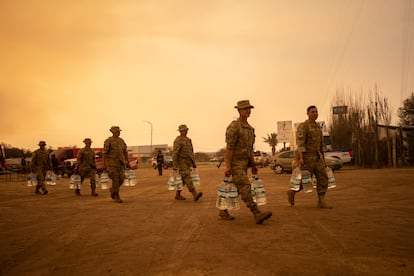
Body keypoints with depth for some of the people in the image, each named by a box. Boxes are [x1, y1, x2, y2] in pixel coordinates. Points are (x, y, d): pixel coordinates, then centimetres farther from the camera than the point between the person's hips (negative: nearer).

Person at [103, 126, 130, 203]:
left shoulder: (121, 140, 11)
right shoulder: (108, 141, -7)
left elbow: (125, 152, 15)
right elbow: (105, 153, -8)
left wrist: (127, 163, 12)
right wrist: (104, 164, -12)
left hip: (120, 163, 6)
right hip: (111, 163, -6)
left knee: (121, 179, 0)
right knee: (115, 180, -9)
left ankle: (112, 190, 27)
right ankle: (116, 197, 2)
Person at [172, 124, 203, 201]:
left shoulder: (188, 140, 14)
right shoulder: (177, 140, -13)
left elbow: (191, 152, 20)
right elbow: (174, 153, -18)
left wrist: (193, 162, 18)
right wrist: (174, 165, -24)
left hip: (188, 162, 9)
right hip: (181, 162, -9)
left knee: (183, 179, 10)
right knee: (187, 178, -17)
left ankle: (178, 195, 21)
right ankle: (195, 195, -26)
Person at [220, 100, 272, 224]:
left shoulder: (249, 128, 14)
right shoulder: (233, 127, -14)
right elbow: (229, 148, -18)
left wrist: (253, 164, 15)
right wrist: (227, 166, -21)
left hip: (244, 163, 9)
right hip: (235, 163, -9)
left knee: (236, 189, 11)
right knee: (245, 188, -15)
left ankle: (223, 211, 24)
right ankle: (257, 214, -18)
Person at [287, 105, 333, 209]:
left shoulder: (318, 126, 13)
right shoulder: (303, 126, -12)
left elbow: (321, 143, 19)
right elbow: (300, 142, -21)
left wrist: (322, 157, 19)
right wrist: (301, 158, -30)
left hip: (317, 157, 7)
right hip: (307, 157, -7)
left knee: (323, 178, -3)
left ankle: (321, 202, -1)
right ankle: (292, 192, 22)